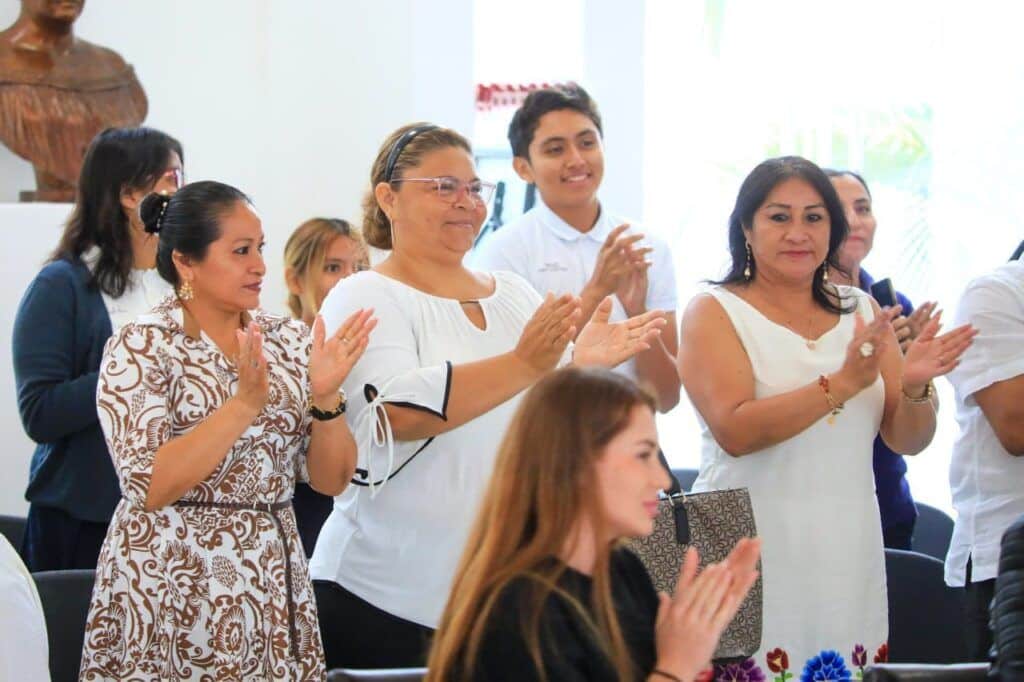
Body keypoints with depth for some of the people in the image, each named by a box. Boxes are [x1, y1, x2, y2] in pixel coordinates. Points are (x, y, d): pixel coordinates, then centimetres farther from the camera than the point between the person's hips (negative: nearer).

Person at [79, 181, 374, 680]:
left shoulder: (290, 340, 4)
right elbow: (149, 487, -18)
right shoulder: (140, 348, -8)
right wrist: (246, 402, -25)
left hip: (273, 586, 4)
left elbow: (332, 480, 3)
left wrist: (325, 397, -15)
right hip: (173, 591, -4)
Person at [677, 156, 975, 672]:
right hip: (752, 561, -4)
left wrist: (915, 387, -11)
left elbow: (908, 441, 10)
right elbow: (734, 431, -17)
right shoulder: (714, 312, -2)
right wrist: (843, 383, -23)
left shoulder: (863, 313, 12)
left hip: (848, 560, 4)